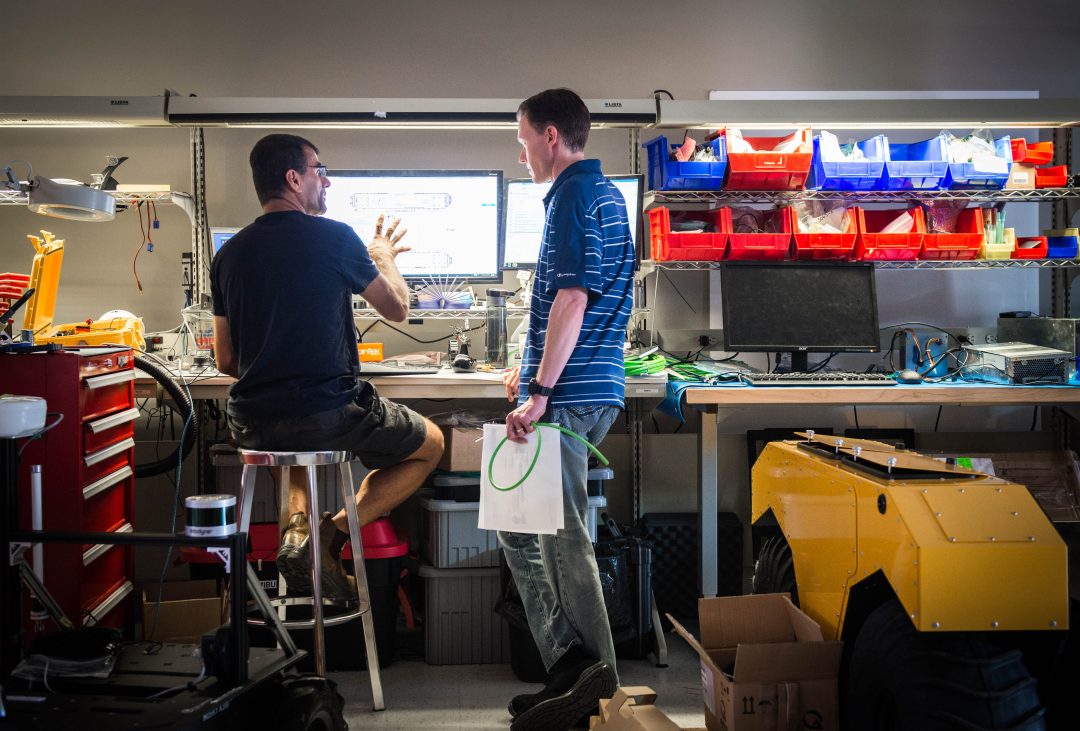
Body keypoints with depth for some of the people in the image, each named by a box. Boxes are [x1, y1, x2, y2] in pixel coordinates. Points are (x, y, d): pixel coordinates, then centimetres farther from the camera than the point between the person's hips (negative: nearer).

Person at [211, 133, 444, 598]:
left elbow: (225, 360, 13)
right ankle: (332, 533, 0)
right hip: (328, 413, -6)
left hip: (251, 425, 6)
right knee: (429, 444, 19)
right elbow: (397, 308, 5)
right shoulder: (333, 237, -8)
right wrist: (383, 256, 24)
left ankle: (296, 523, 14)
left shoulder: (229, 253, 8)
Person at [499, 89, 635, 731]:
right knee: (523, 527, 15)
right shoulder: (606, 192, 21)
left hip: (568, 395, -11)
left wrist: (540, 392, -23)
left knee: (563, 537, -6)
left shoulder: (574, 194, -10)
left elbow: (572, 299, -21)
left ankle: (592, 679, 0)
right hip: (592, 388, 11)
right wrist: (534, 370, 30)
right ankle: (574, 669, 17)